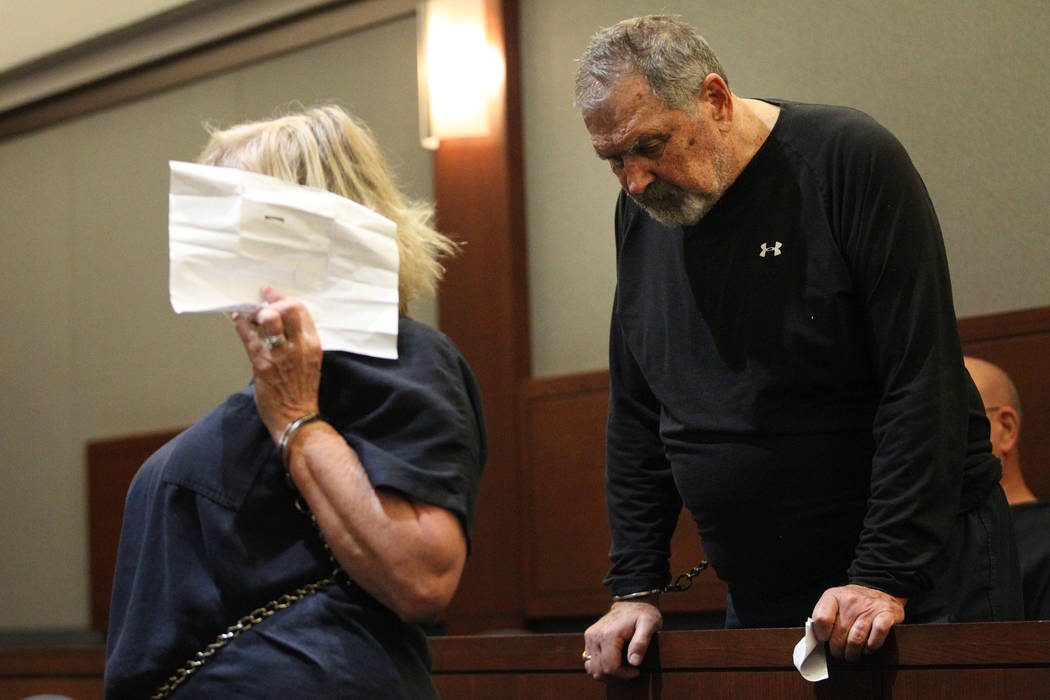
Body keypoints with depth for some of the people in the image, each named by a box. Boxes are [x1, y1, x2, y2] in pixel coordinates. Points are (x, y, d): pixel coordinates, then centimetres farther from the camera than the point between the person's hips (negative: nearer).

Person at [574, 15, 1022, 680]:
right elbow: (636, 417, 13)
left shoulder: (850, 159, -13)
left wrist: (886, 577, -21)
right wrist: (635, 589, 5)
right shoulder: (643, 211, 5)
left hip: (923, 572, -5)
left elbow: (925, 385, -18)